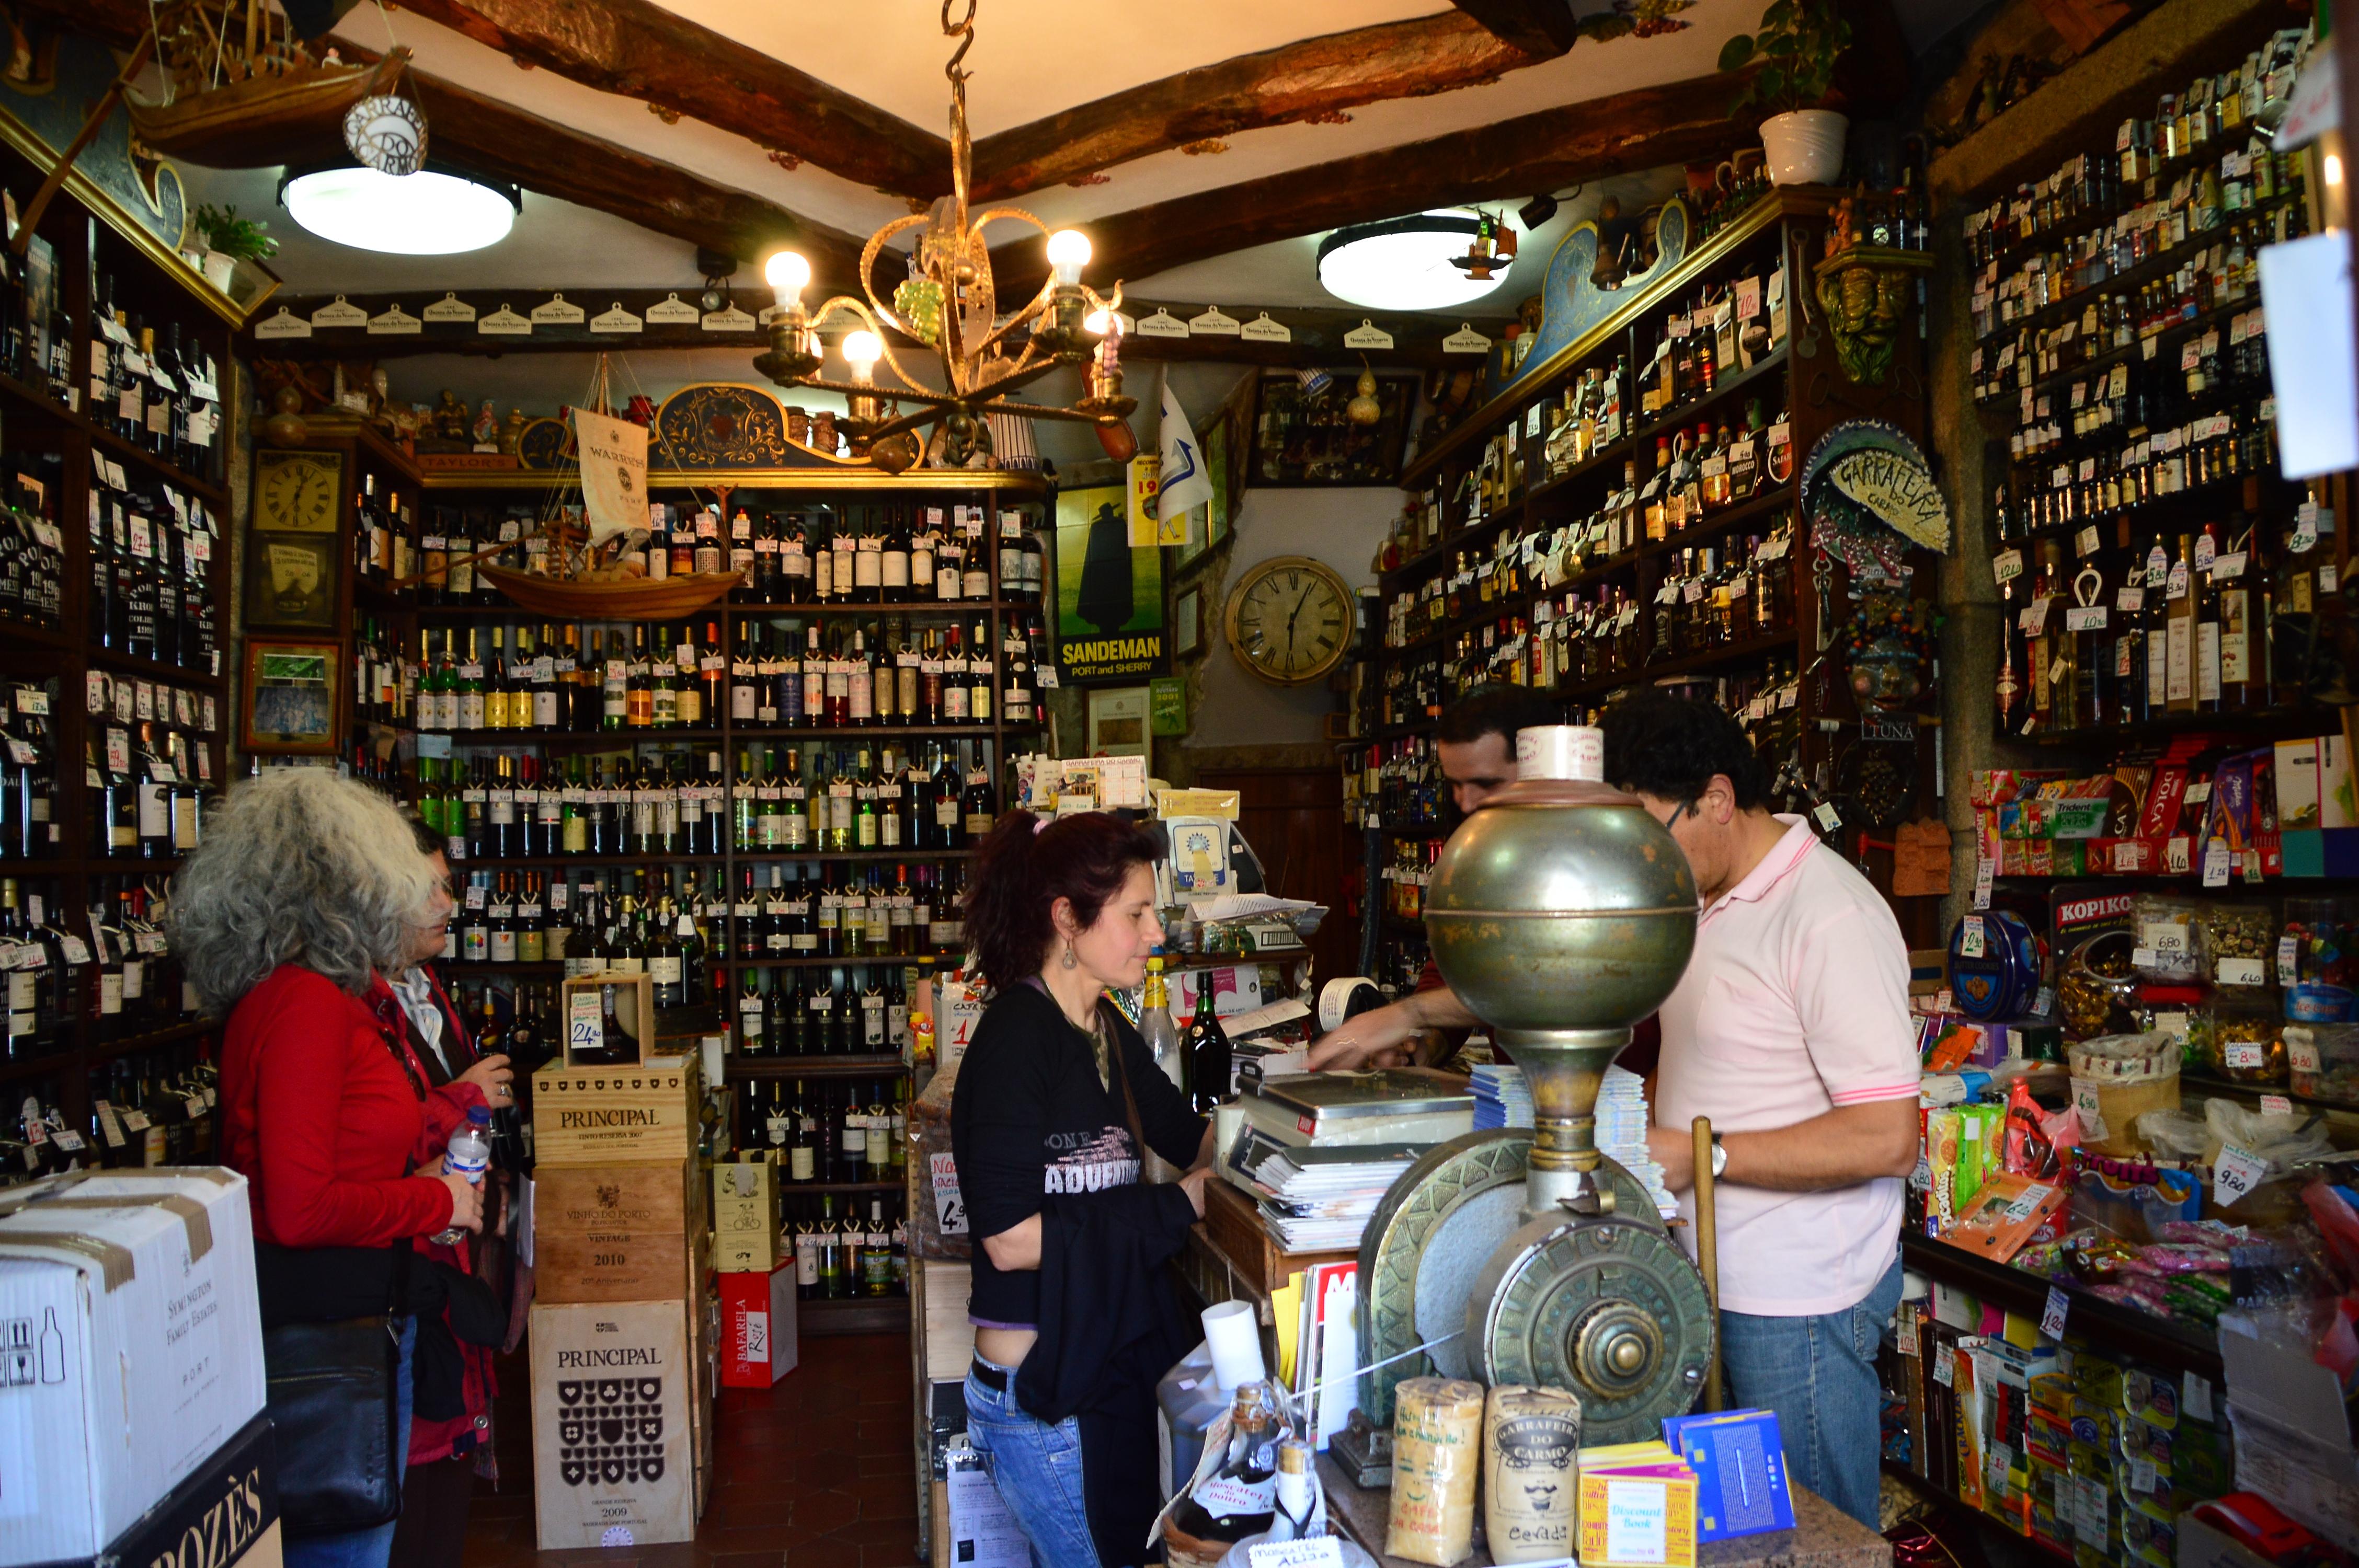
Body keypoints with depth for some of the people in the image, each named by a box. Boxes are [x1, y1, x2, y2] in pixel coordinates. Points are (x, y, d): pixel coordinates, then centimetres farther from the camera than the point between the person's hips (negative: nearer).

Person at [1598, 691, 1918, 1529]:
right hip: (1715, 1279, 9)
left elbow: (1886, 1138, -24)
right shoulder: (1705, 902, 8)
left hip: (1795, 1301, -8)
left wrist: (1702, 1154, -23)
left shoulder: (1830, 919, -21)